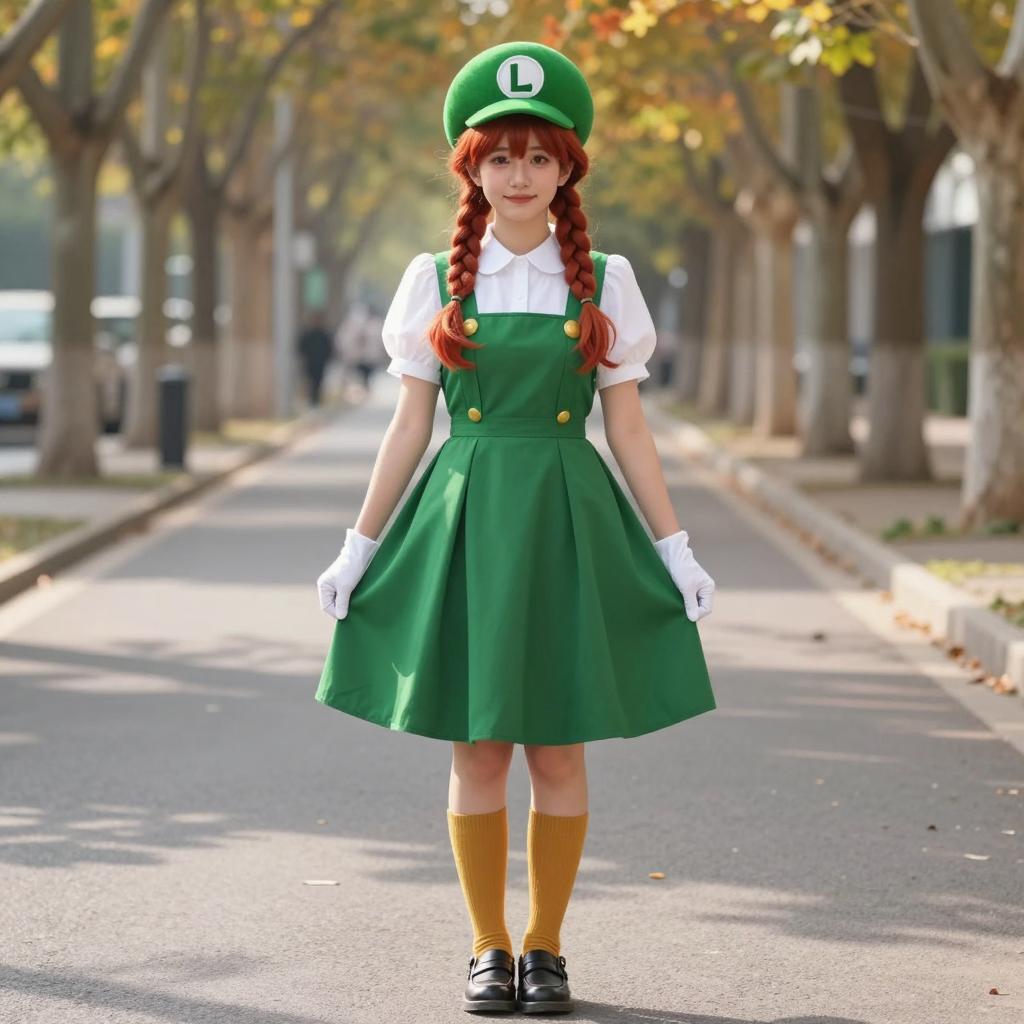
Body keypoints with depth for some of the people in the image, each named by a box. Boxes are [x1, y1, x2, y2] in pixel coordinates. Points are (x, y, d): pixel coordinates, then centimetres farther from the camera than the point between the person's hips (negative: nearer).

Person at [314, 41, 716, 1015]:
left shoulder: (603, 282, 5)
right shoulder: (436, 280, 6)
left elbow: (628, 431, 7)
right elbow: (409, 429, 8)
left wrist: (677, 551, 3)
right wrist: (357, 549, 5)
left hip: (567, 524, 0)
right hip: (464, 523, 0)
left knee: (558, 751, 2)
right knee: (476, 748, 2)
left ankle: (545, 945, 15)